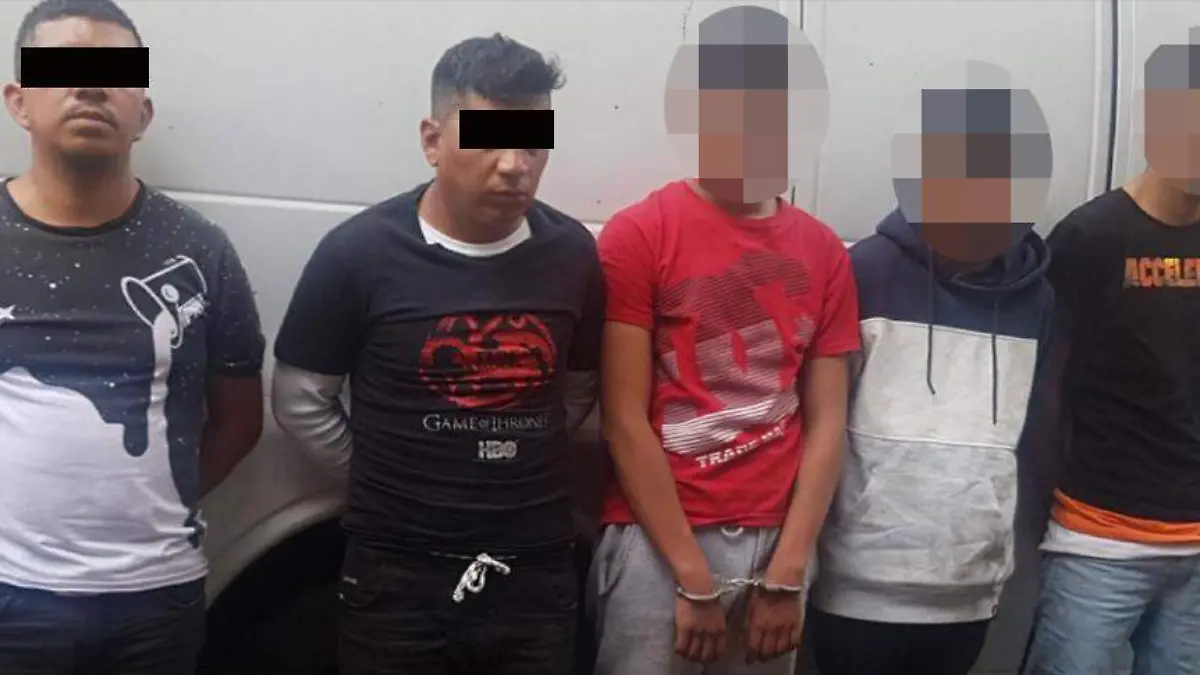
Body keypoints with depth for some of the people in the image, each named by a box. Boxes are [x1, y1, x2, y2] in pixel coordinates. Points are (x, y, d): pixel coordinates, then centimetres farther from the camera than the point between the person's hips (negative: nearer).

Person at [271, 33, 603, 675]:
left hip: (537, 576, 3)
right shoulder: (359, 252, -9)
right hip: (398, 578, -2)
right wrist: (388, 481, 1)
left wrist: (514, 470, 5)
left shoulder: (572, 253, 0)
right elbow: (300, 401, -1)